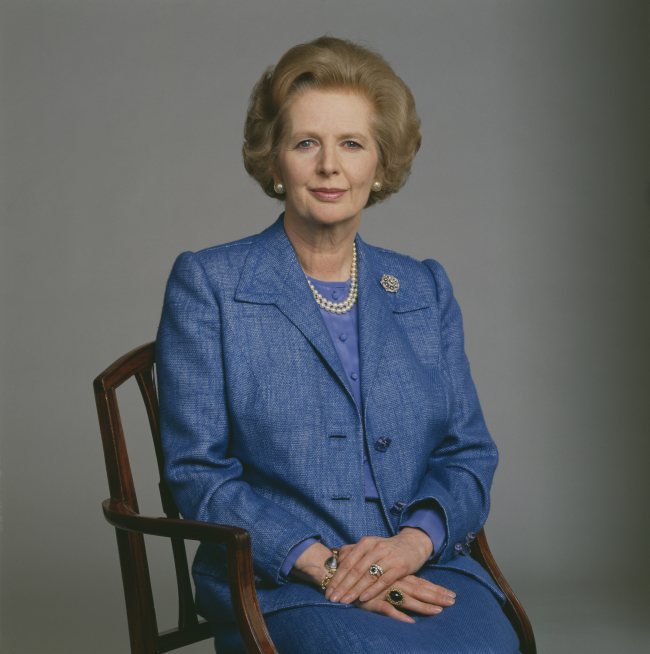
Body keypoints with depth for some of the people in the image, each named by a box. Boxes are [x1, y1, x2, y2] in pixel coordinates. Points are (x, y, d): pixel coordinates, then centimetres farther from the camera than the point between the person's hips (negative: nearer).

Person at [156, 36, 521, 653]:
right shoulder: (206, 284, 4)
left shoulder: (426, 290, 15)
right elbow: (198, 473, -1)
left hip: (427, 571, 3)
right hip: (282, 583, -3)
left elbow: (469, 453, 13)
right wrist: (320, 562, -13)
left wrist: (415, 540, -8)